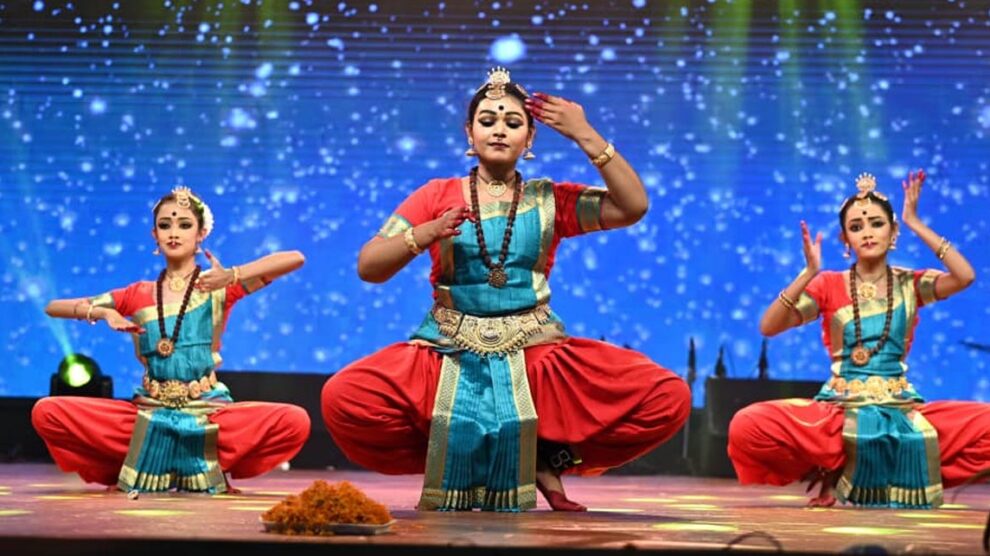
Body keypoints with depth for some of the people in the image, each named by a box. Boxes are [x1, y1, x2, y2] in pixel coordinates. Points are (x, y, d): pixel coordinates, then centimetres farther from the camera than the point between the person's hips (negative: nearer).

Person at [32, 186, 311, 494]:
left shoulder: (218, 286, 5)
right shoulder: (138, 295, 12)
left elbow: (295, 259, -8)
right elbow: (54, 307, 14)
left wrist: (231, 276, -21)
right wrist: (104, 313, -5)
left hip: (208, 413, -1)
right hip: (147, 414, 1)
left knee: (295, 421, -29)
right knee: (47, 412, -18)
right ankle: (145, 466, 0)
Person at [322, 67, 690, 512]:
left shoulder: (552, 200, 11)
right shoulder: (437, 196, 9)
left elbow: (633, 207, -3)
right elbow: (368, 267, 3)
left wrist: (585, 137, -6)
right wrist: (427, 234, -15)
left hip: (537, 354, 1)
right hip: (449, 355, -1)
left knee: (669, 398, -21)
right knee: (343, 399, -31)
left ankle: (542, 461, 1)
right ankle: (452, 464, -2)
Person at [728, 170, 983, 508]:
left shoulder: (911, 284, 8)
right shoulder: (829, 285, 5)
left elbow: (965, 276, -13)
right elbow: (768, 327, -7)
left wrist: (915, 224, -10)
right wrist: (809, 273, -17)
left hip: (903, 410, 1)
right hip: (839, 410, -1)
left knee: (985, 426, -25)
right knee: (747, 426, -29)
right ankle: (836, 474, -2)